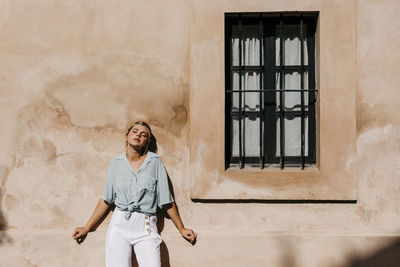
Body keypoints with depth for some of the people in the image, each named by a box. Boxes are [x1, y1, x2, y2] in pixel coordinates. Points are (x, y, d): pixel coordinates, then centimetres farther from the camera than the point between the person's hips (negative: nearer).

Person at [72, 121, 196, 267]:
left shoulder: (154, 162, 3)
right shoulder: (116, 163, 9)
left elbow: (167, 201, 7)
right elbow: (106, 200, 15)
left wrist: (182, 229, 9)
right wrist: (86, 228, 15)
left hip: (146, 227, -1)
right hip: (119, 224, 1)